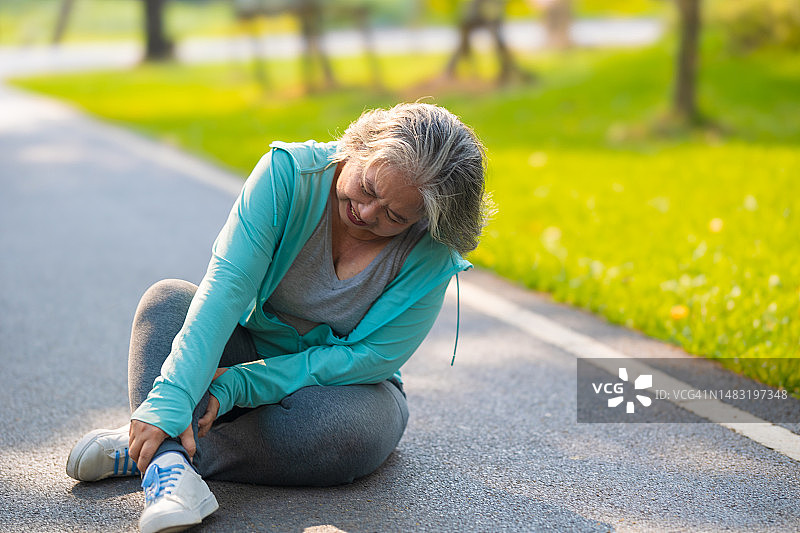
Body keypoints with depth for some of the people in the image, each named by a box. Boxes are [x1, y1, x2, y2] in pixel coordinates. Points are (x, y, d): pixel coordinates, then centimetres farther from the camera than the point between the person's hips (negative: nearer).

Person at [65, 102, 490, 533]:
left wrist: (236, 386, -27)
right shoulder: (289, 173, -22)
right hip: (251, 346, 1)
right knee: (168, 298, -24)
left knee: (350, 430, -36)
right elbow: (226, 287, -31)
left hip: (345, 384, -1)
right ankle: (167, 470, -46)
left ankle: (142, 452, -26)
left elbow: (372, 357, -21)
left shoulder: (431, 254, -21)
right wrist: (171, 400, -43)